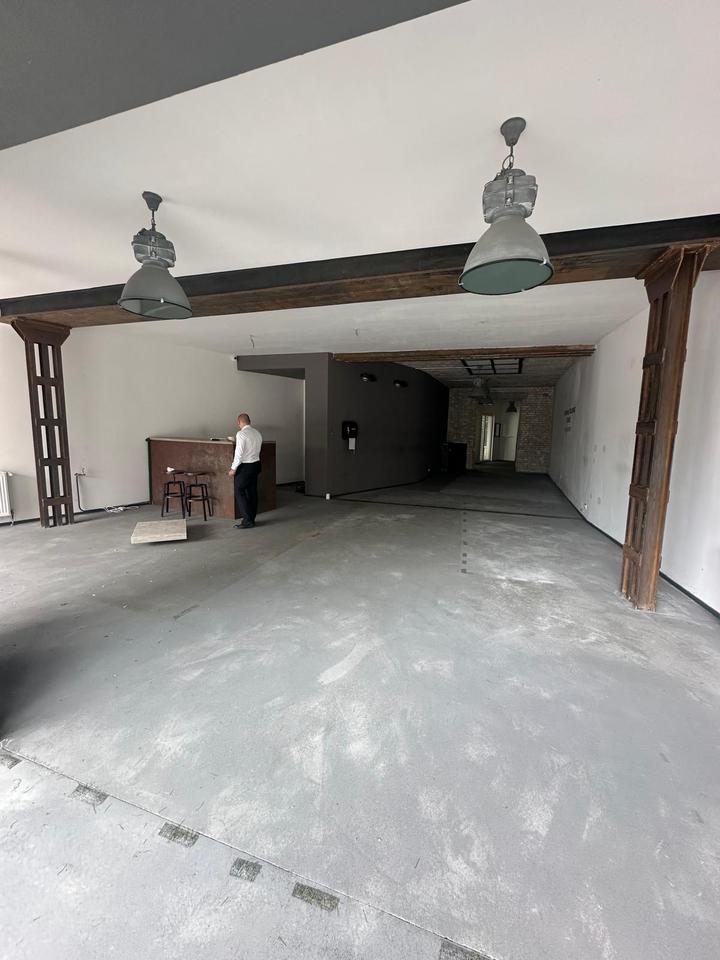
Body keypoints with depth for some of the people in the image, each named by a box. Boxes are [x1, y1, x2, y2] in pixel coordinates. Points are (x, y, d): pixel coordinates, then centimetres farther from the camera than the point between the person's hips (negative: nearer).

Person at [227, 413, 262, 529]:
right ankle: (251, 519, 18)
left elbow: (239, 453, -18)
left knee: (240, 492, 0)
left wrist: (233, 469, -10)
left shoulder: (241, 434, -14)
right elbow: (257, 450, 10)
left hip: (245, 466, -7)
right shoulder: (258, 433, 7)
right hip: (256, 464, 7)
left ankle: (247, 520, -2)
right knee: (252, 492, 11)